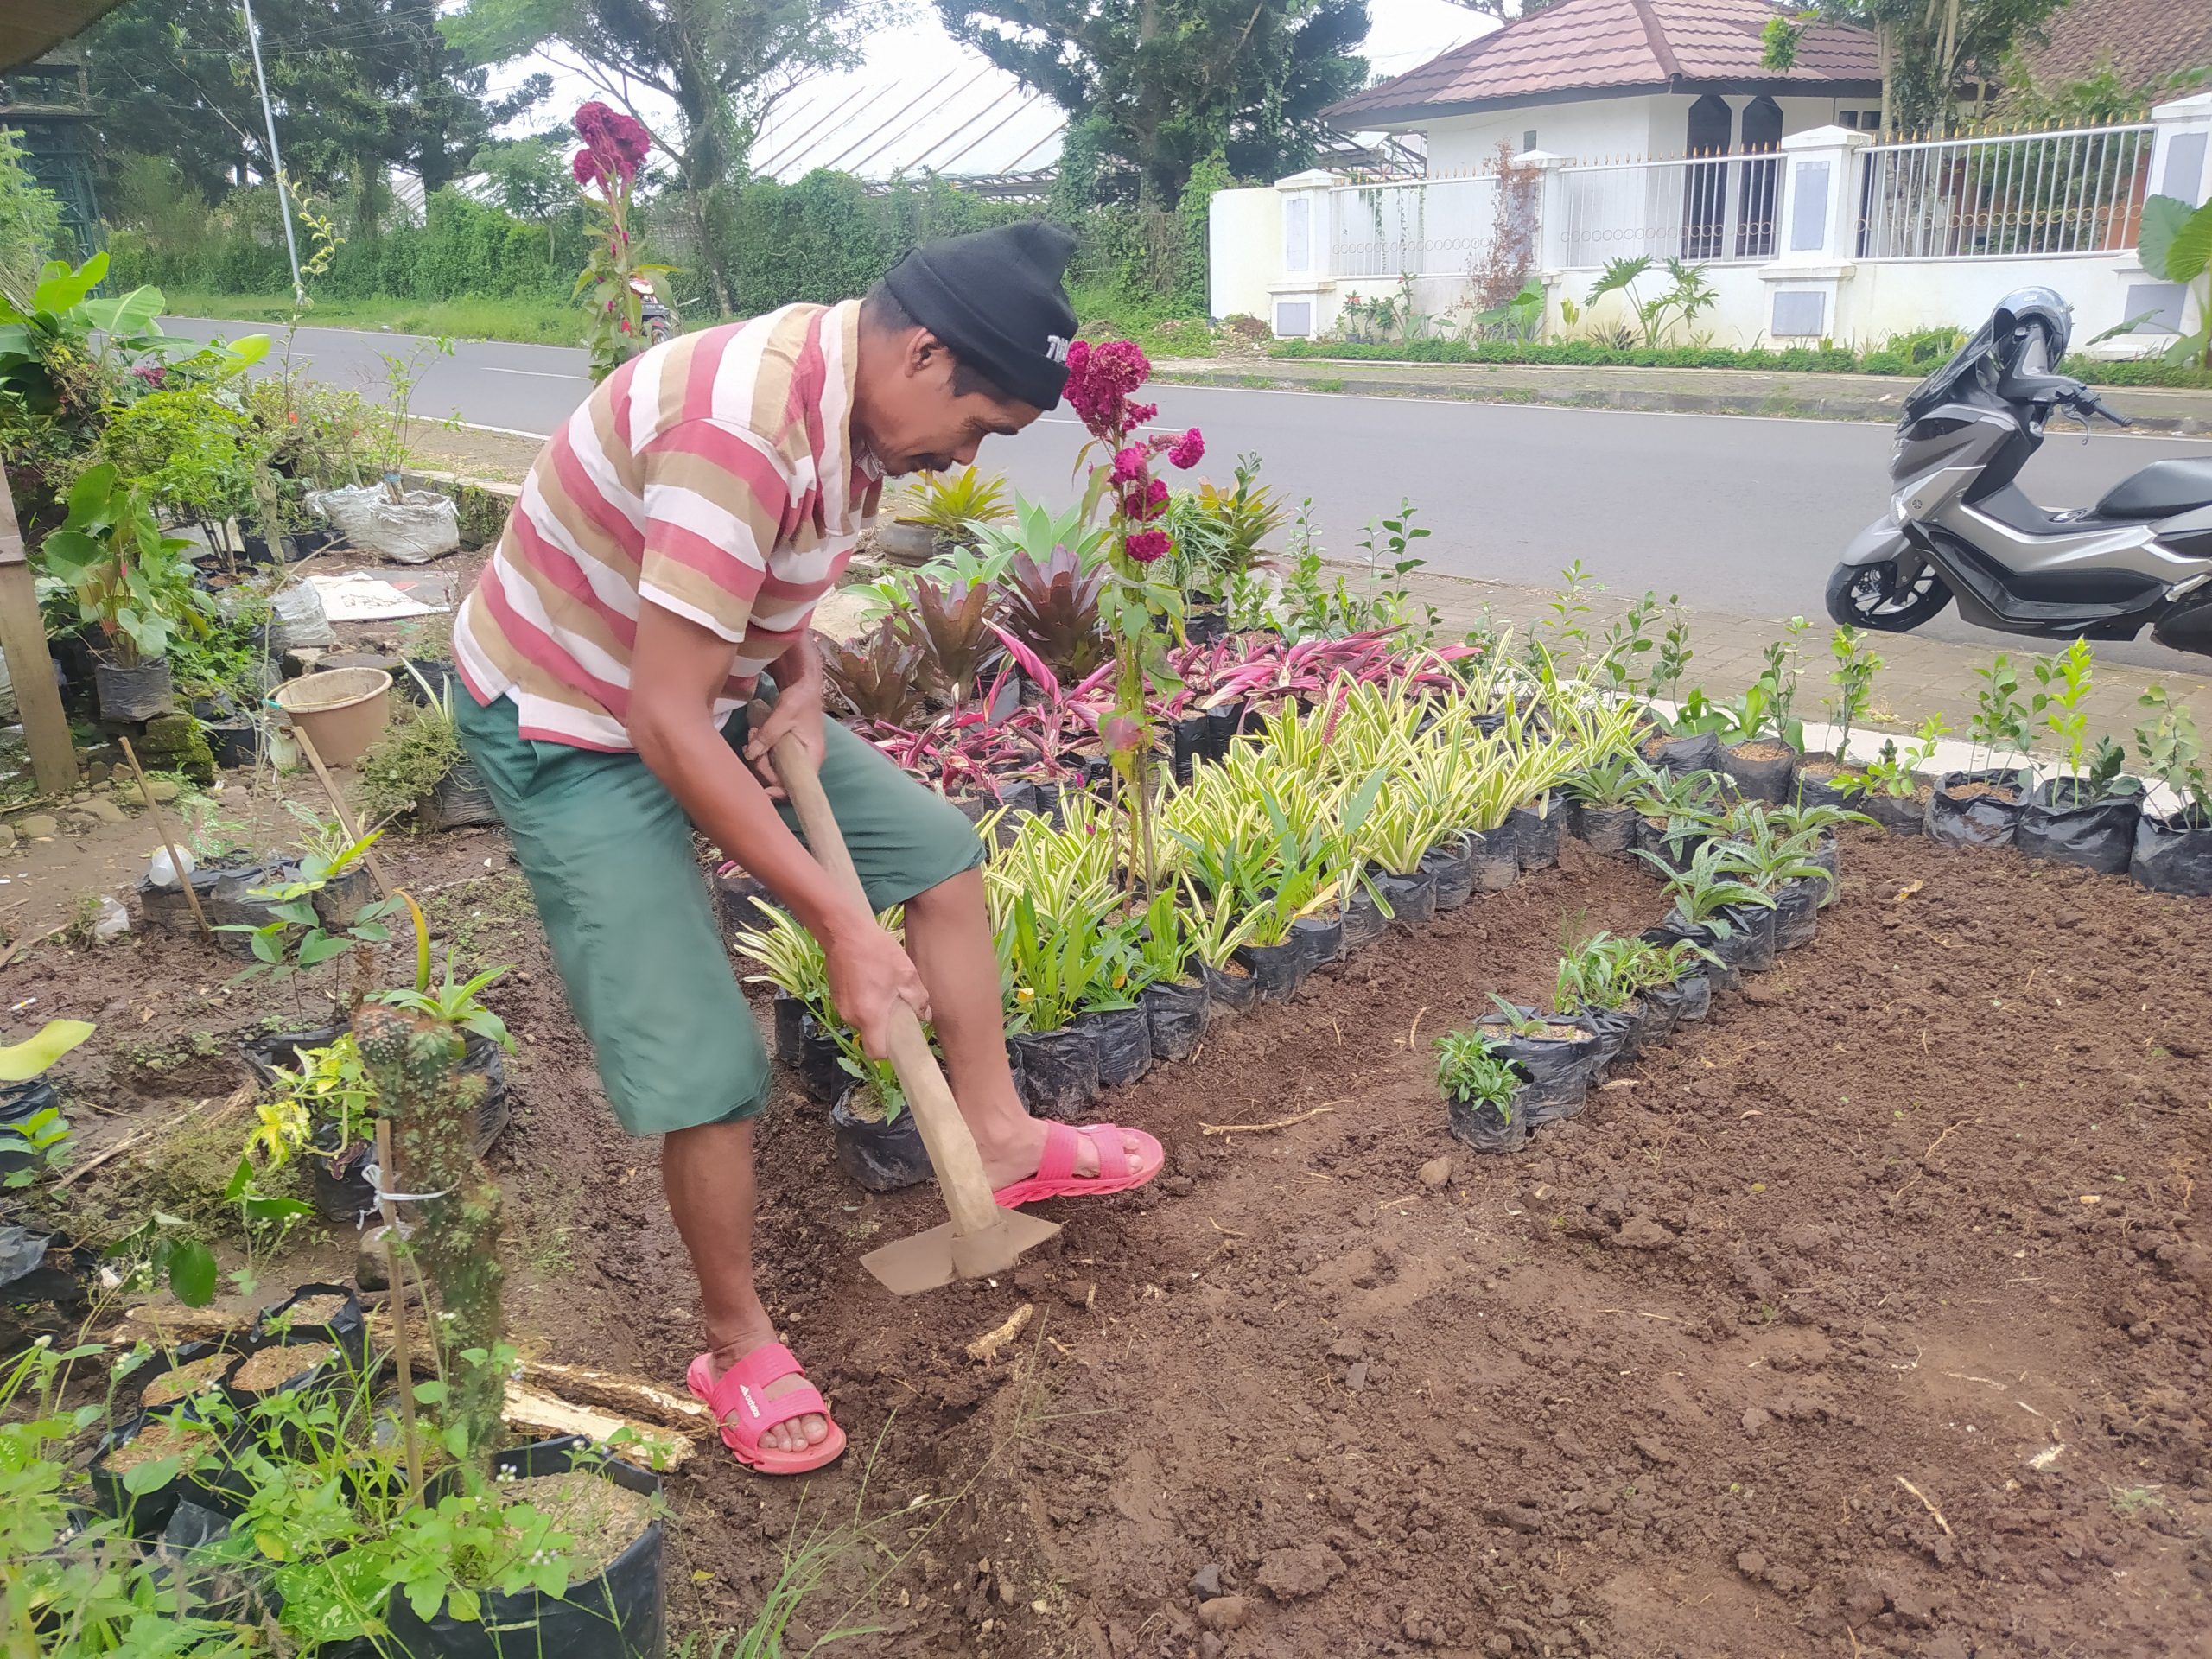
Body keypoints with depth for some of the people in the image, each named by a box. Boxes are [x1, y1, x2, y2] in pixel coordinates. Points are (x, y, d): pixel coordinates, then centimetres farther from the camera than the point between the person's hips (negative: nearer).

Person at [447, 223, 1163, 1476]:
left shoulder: (854, 407, -4)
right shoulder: (743, 429, -34)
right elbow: (664, 726, -34)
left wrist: (803, 689, -8)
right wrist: (842, 923, -29)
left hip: (707, 694, 9)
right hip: (570, 731, -9)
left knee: (940, 850, 8)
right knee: (709, 1067, -10)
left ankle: (997, 1139, 22)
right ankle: (739, 1344, 13)